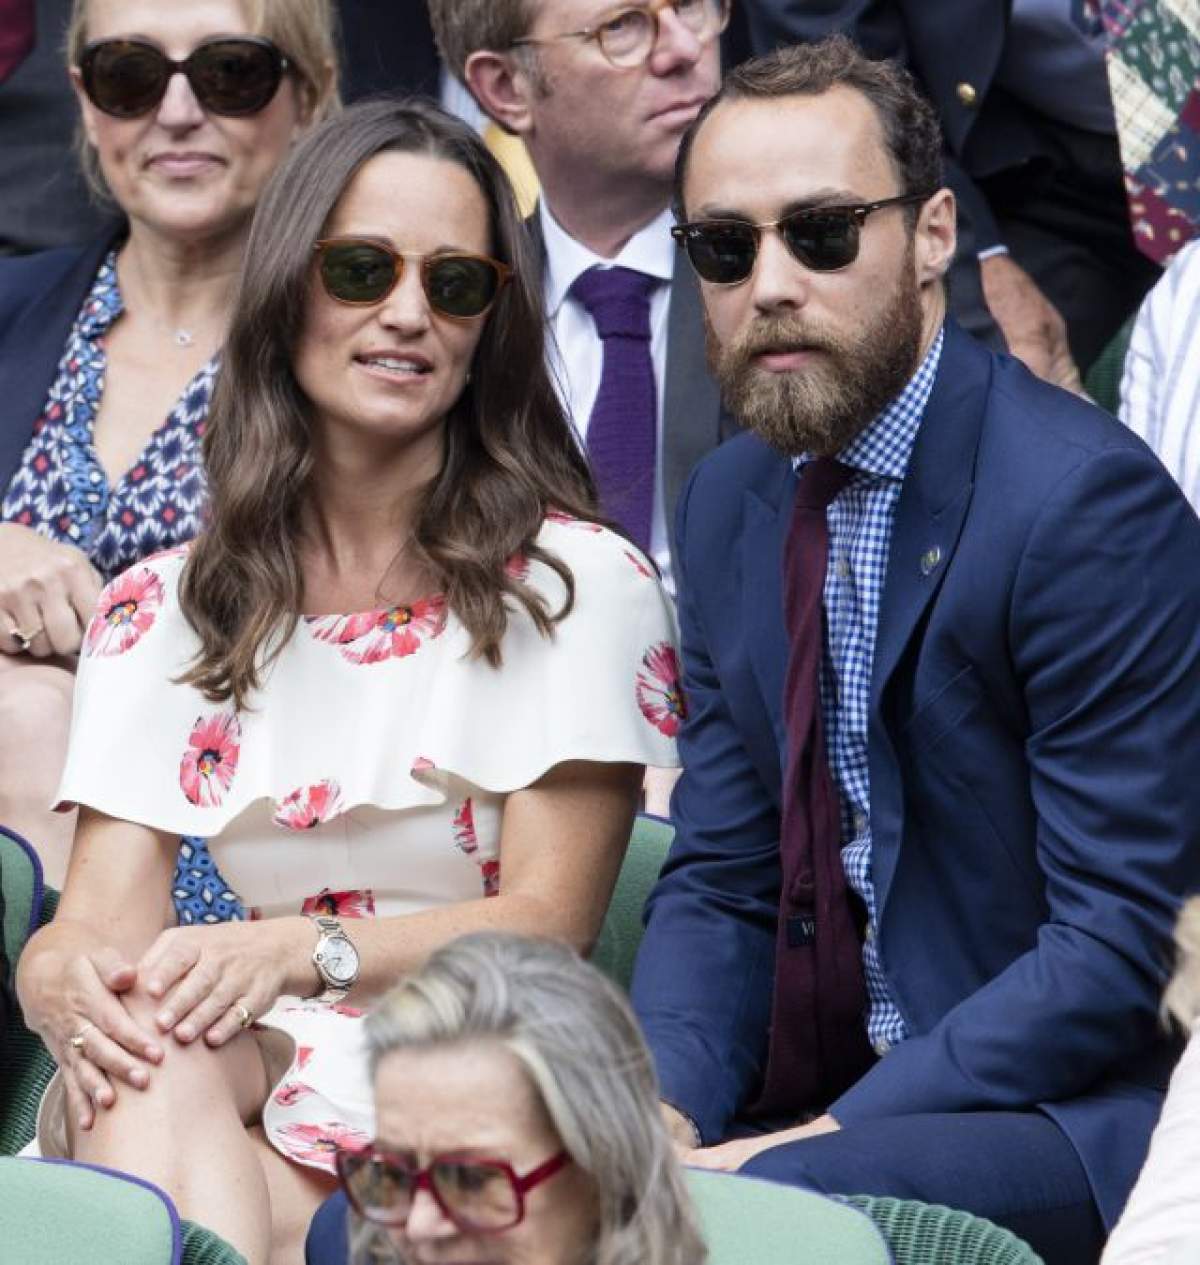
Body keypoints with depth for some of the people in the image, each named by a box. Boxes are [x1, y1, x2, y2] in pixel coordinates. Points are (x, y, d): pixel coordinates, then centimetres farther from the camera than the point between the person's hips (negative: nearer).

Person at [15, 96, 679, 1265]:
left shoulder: (578, 585, 2)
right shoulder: (163, 610, 11)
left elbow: (550, 922, -4)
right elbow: (101, 918, 2)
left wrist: (299, 952, -22)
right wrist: (68, 981, -24)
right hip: (247, 1068, 3)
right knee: (148, 1042, -34)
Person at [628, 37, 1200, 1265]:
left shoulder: (1087, 499, -15)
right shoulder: (730, 500, 10)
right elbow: (719, 883, 12)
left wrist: (824, 1142, -21)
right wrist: (663, 1102, -9)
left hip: (1057, 1111, -7)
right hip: (803, 1104, 7)